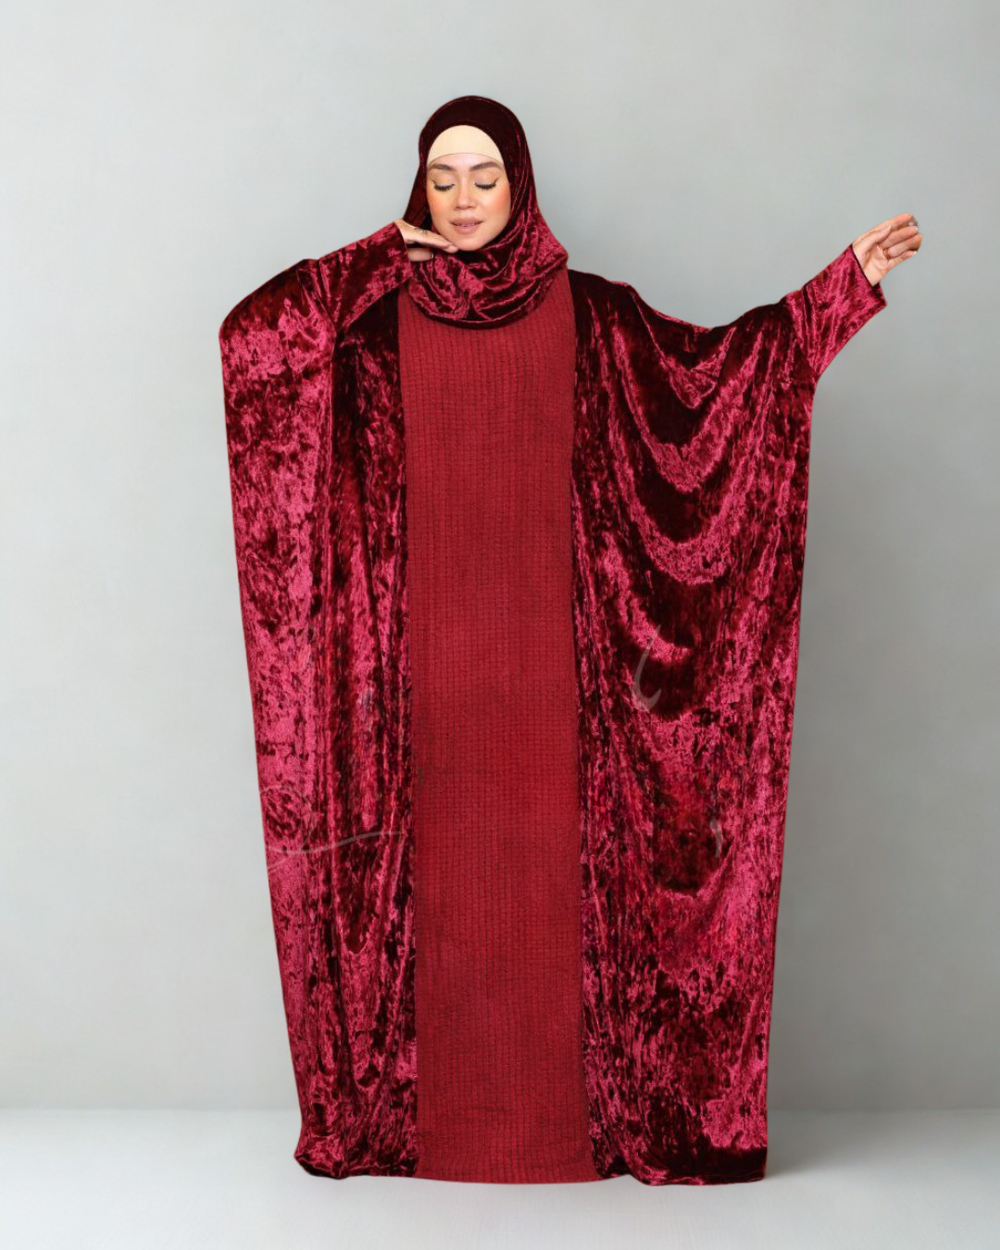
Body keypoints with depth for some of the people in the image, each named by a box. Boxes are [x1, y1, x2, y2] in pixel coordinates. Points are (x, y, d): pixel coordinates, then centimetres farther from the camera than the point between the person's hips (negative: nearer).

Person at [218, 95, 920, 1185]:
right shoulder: (376, 317, 7)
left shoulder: (584, 310, 8)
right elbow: (246, 335, -4)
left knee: (547, 868, 2)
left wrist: (847, 281, 2)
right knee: (433, 869, 4)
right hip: (428, 653, 0)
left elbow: (712, 367, 5)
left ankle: (566, 1113, 15)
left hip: (542, 650, 0)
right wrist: (376, 256, -4)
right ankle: (424, 1114, 17)